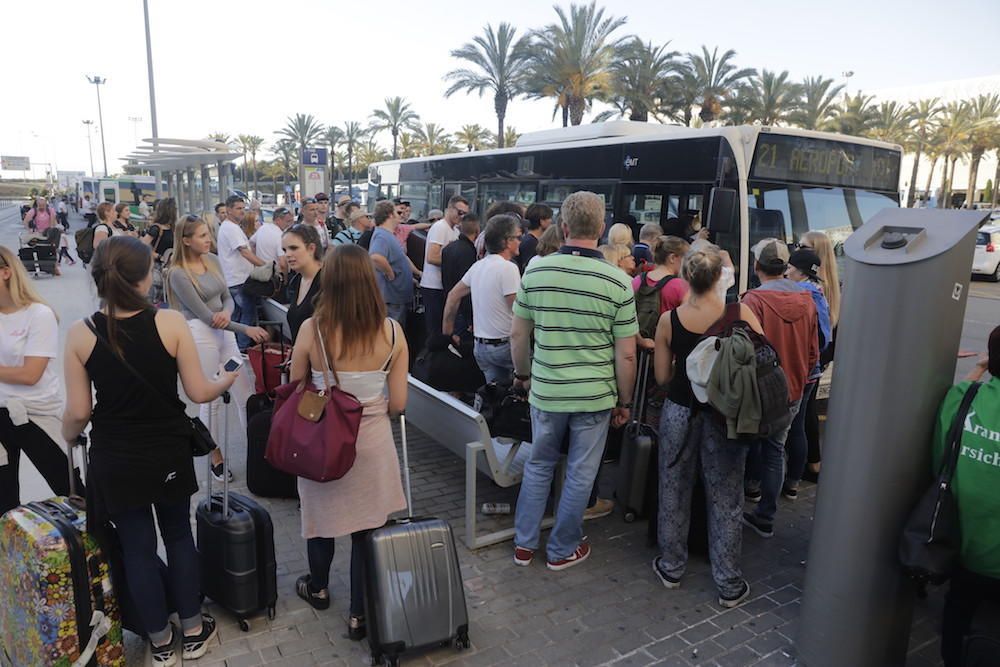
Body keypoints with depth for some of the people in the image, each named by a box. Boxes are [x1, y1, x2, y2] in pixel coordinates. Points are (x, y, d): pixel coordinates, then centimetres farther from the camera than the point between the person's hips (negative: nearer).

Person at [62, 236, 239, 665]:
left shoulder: (80, 334, -12)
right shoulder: (170, 322, -16)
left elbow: (79, 411, -7)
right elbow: (199, 393, -12)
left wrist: (66, 438, 15)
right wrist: (227, 378, 9)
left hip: (115, 460, 1)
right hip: (168, 453, 0)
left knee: (137, 548, 15)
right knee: (178, 536, 19)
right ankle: (193, 631, 32)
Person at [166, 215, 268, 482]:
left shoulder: (212, 260, 7)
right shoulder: (178, 273, -13)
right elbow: (203, 314, -16)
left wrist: (227, 312, -14)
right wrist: (246, 329, -19)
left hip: (224, 332, 6)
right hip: (200, 335, -6)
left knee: (246, 394, 7)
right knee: (212, 400, 4)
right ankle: (216, 456, 21)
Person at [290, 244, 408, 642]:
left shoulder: (312, 329, -16)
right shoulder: (392, 331, -13)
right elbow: (398, 404, -8)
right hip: (372, 441, 1)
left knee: (322, 516, 24)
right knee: (367, 528, 15)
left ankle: (318, 588, 49)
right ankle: (361, 615, 29)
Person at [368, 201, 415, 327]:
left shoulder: (388, 235, 14)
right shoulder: (382, 235, -18)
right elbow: (376, 257, -38)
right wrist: (391, 274, -25)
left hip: (398, 299, 10)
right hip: (391, 300, -10)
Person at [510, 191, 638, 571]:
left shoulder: (535, 272, -6)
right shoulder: (618, 283, -12)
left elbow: (517, 334, 2)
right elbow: (625, 355, -10)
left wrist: (523, 375, 18)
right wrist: (624, 402, 4)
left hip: (545, 392, 2)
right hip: (594, 396, -2)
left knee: (539, 465, 21)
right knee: (580, 474, 14)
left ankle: (524, 544, 31)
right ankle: (562, 550, 30)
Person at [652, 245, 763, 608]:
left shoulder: (668, 320, -9)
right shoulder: (741, 314, -12)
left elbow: (662, 377, -3)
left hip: (680, 411, 1)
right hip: (724, 415, 0)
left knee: (674, 490, 17)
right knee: (725, 499, 10)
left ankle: (671, 567, 31)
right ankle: (729, 585, 22)